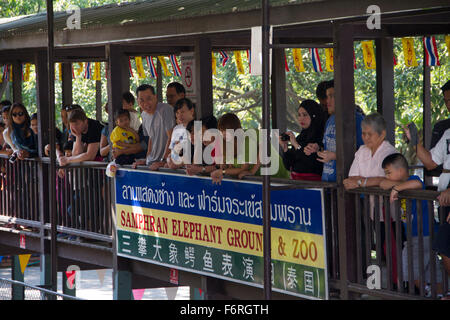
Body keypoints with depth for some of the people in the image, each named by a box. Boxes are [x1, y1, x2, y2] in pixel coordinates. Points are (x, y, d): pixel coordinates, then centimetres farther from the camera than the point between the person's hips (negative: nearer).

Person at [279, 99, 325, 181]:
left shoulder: (321, 137, -7)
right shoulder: (300, 137, 14)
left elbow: (314, 163, -17)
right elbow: (288, 166, 15)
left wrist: (297, 146, -13)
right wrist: (285, 148, -1)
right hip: (295, 180, 6)